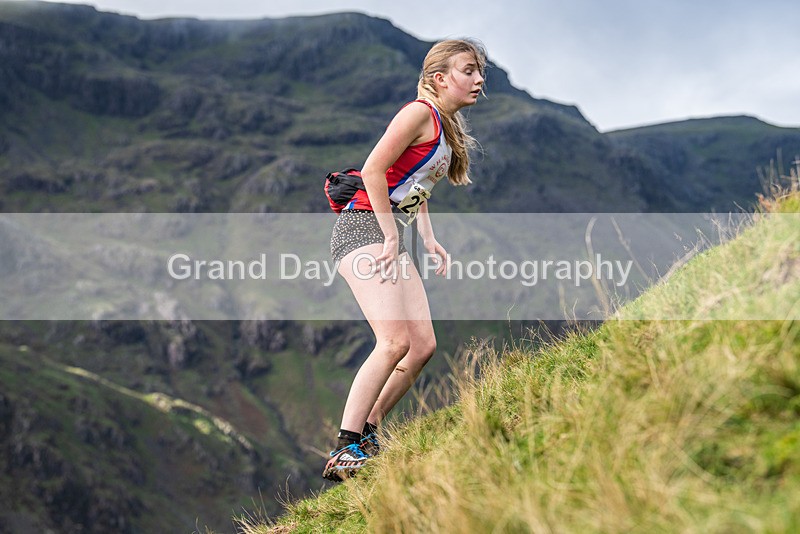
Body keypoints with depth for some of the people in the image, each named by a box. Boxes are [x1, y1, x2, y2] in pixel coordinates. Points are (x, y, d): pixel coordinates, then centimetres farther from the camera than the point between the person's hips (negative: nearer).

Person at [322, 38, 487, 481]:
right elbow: (373, 171, -18)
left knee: (423, 346, 3)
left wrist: (429, 240, 16)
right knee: (395, 341, -21)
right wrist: (391, 236, -17)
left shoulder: (448, 128, 19)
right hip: (363, 229, -9)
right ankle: (345, 452, -16)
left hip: (390, 235, 10)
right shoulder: (420, 112, -10)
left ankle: (366, 433, 12)